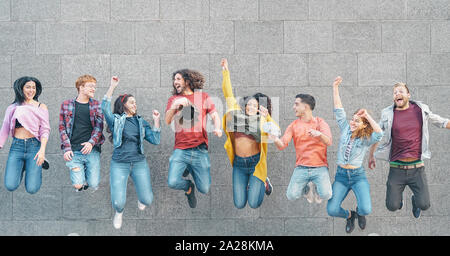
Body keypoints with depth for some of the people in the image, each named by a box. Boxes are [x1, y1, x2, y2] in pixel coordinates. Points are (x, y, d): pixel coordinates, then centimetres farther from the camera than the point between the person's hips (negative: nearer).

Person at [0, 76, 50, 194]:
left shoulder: (41, 107, 6)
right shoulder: (13, 108, 11)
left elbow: (45, 130, 0)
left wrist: (42, 149, -15)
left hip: (34, 145, -2)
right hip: (16, 146, 2)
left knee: (32, 189, -11)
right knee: (10, 186, -13)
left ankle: (38, 163, 20)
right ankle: (22, 167, 20)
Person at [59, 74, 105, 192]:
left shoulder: (96, 105, 10)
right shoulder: (66, 105, 6)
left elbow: (99, 126, 3)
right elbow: (62, 128, 6)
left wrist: (91, 142, -14)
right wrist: (67, 148, -6)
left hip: (92, 150, 1)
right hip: (74, 151, -1)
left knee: (94, 184, -5)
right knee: (78, 185, -10)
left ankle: (87, 172, 28)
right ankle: (80, 175, 23)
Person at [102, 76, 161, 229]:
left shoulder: (141, 122, 13)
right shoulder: (115, 120, 4)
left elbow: (155, 140, 7)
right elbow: (105, 108, -15)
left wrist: (156, 121, 0)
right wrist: (112, 87, -18)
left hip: (139, 163, 3)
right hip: (119, 164, -3)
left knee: (147, 200, -6)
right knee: (118, 203, -11)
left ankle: (140, 197, 34)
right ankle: (119, 213, 28)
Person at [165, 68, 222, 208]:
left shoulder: (203, 96, 11)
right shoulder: (173, 99, 11)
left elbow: (214, 115, 6)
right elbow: (167, 121, 0)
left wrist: (217, 128, -16)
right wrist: (175, 105, -18)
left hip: (200, 150, 0)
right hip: (180, 150, 0)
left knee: (204, 189, 0)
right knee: (172, 182, -22)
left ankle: (191, 170, 32)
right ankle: (188, 187, 15)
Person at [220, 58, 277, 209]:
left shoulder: (261, 120, 2)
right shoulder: (237, 113, 6)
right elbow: (228, 94, 7)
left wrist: (267, 118, -25)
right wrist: (225, 72, 4)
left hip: (255, 163, -2)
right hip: (239, 164, 2)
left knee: (254, 204, -5)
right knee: (239, 204, 1)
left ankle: (263, 183, 27)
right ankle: (248, 185, 33)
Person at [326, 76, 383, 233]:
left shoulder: (366, 139, -5)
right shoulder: (345, 130, 3)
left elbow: (380, 133, -26)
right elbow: (339, 110, 0)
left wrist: (367, 115, -21)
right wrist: (335, 87, -4)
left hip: (358, 176, -2)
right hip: (341, 175, 2)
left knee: (366, 210, -22)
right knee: (332, 210, -13)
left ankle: (359, 212, 21)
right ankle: (349, 215, 25)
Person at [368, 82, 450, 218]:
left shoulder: (421, 109, 1)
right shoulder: (387, 114, 0)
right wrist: (371, 155, 20)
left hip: (417, 168, 0)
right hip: (396, 168, 0)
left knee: (424, 205, -8)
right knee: (392, 207, -2)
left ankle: (415, 199, 31)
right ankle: (398, 195, 36)